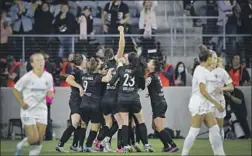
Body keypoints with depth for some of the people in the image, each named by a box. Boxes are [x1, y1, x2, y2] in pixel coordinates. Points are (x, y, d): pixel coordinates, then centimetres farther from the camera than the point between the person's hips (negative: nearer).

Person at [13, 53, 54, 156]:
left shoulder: (48, 77, -2)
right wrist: (22, 103, -8)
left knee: (39, 140, -1)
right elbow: (15, 90, -1)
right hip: (28, 110, -4)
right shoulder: (27, 77, -13)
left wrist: (50, 94, -12)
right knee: (34, 138, -10)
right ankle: (20, 146, 20)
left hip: (41, 110, 4)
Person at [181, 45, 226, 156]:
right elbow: (203, 91, -20)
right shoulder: (201, 70, -15)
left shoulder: (204, 70, 13)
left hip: (205, 105, 10)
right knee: (194, 132, -7)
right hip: (199, 105, -10)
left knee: (214, 129, 8)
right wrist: (216, 103, -18)